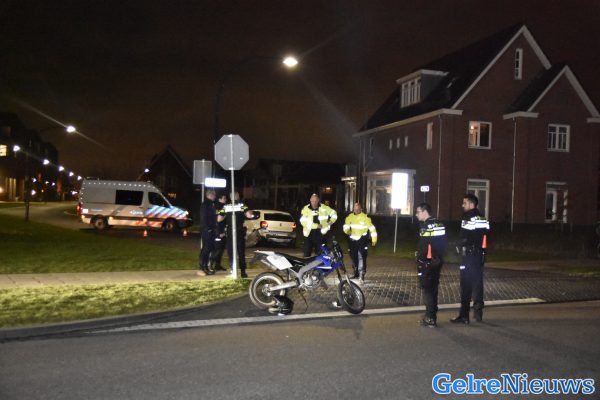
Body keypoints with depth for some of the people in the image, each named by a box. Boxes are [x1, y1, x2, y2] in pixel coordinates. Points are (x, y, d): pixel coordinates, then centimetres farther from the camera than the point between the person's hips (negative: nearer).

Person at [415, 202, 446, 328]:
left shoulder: (426, 226, -16)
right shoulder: (439, 224, 10)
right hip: (438, 261, 8)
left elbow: (424, 246, -21)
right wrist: (439, 256, 16)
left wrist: (418, 254, -5)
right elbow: (442, 244, 13)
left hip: (427, 262, -8)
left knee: (427, 289, -1)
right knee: (433, 289, 15)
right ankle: (432, 316, 23)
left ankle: (430, 319, 0)